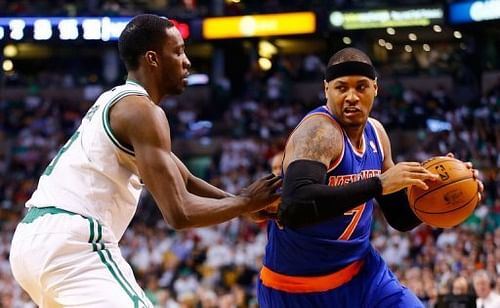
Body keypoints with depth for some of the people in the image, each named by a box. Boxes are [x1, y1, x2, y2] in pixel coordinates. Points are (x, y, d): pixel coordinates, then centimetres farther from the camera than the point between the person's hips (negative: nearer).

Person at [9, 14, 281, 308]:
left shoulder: (116, 103, 22)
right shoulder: (141, 110, -10)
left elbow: (185, 181, 26)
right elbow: (180, 212, -17)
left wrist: (251, 203, 15)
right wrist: (246, 202, -3)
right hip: (72, 244, -11)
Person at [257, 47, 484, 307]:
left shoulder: (375, 133, 2)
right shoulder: (318, 132, -22)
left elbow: (400, 217, 12)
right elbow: (293, 208, -41)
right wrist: (378, 184, -39)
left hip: (360, 271, 7)